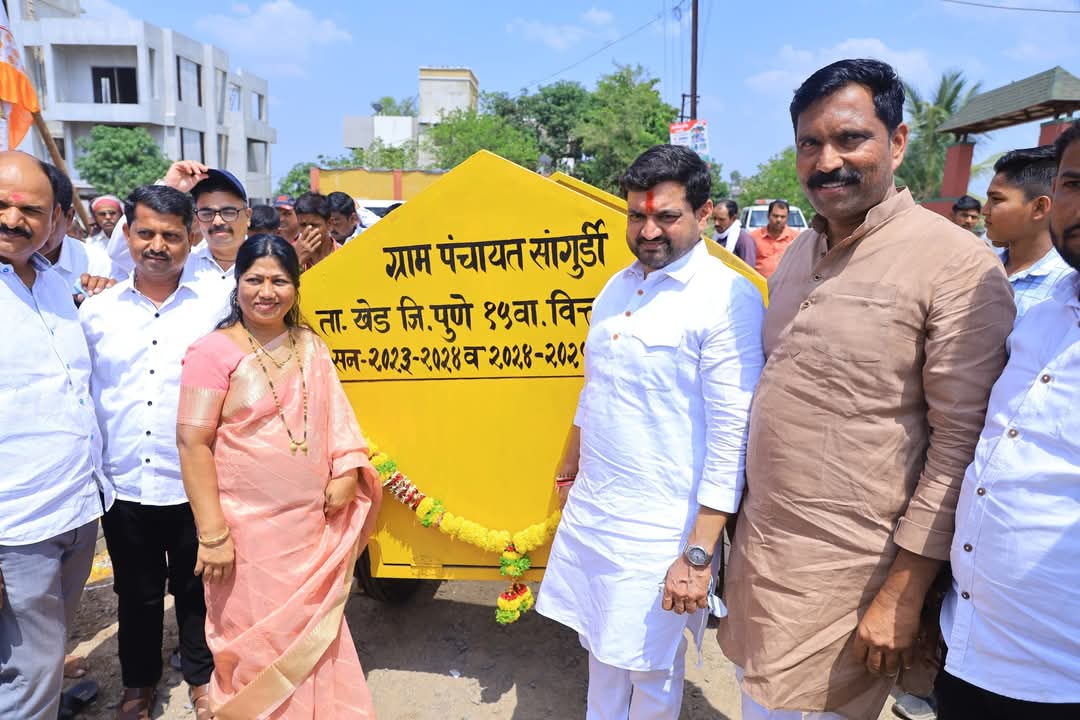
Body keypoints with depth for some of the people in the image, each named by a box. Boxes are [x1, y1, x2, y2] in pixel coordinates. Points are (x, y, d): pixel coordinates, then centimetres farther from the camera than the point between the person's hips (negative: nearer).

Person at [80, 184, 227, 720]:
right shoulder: (97, 310, 2)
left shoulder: (216, 304, -4)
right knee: (137, 593, 18)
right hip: (124, 484, 2)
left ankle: (200, 675, 36)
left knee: (196, 589, 14)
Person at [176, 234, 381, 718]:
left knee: (313, 631, 18)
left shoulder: (311, 346, 6)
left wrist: (346, 472, -3)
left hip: (313, 522, 5)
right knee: (257, 639, 11)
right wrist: (212, 532, -15)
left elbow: (335, 414, 12)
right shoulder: (214, 351, -11)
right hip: (249, 527, -4)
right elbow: (193, 442, -13)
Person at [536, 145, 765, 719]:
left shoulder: (729, 300, -16)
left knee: (651, 672, 14)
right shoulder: (616, 288, 7)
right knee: (602, 649, 22)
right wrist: (570, 469, 23)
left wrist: (699, 554, -19)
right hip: (589, 511, 6)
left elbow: (733, 436, -18)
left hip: (660, 528, -6)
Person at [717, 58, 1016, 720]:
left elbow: (962, 442, -16)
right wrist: (743, 526, 14)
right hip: (758, 552, 7)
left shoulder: (957, 264, -15)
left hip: (844, 579, -6)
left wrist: (904, 594, -15)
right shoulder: (800, 255, 7)